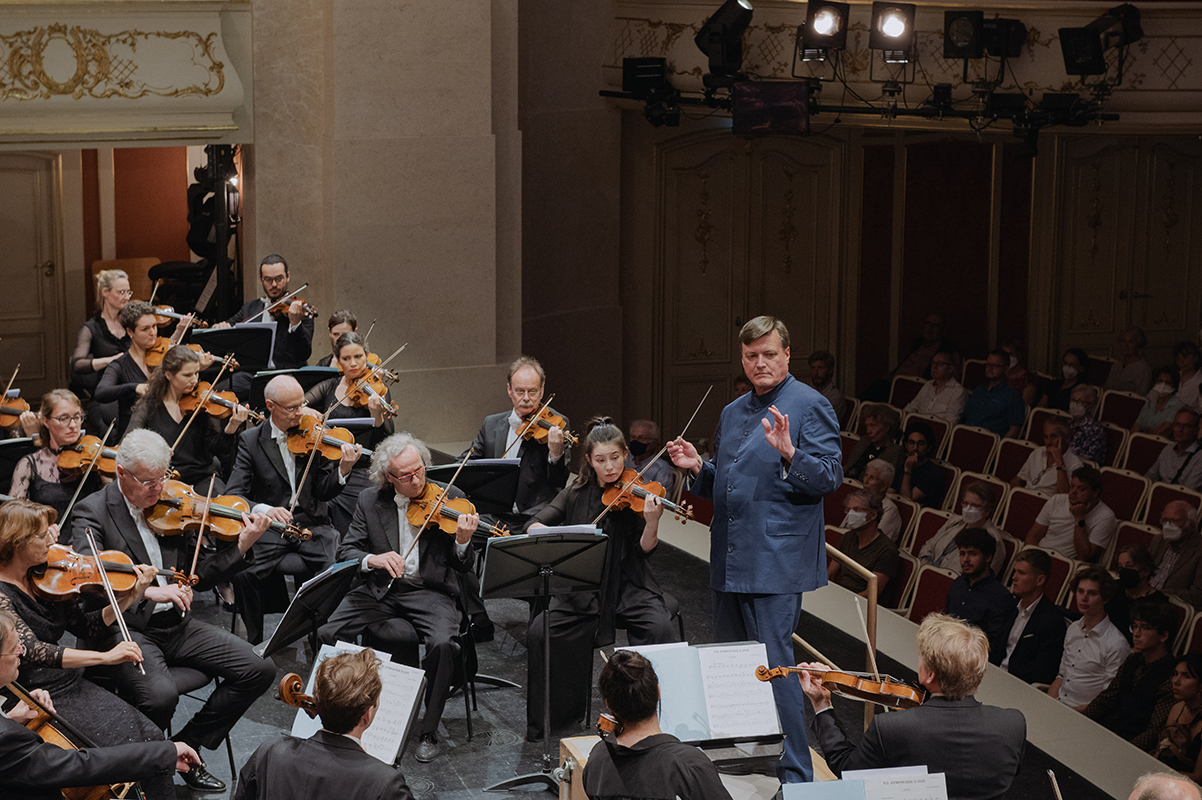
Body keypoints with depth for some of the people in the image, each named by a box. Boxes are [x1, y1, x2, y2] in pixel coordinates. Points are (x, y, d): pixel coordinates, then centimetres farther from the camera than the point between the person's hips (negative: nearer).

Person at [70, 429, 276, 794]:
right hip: (127, 629, -6)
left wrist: (241, 547, -2)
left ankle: (185, 746, 5)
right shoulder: (93, 512, -7)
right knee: (161, 694, -35)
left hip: (176, 623, 6)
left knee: (259, 670, -9)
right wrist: (147, 591, -36)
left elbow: (196, 577, 13)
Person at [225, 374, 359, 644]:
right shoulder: (251, 440, 0)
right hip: (270, 529, -1)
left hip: (313, 525, 1)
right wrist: (265, 510, -29)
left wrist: (343, 470, -21)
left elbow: (323, 492, 0)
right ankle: (255, 640, -3)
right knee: (243, 573, -27)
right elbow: (233, 494, -9)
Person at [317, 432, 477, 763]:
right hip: (380, 589, 2)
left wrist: (462, 542, -27)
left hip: (430, 591, -2)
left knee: (443, 644, -32)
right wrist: (373, 559, -21)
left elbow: (463, 568, -3)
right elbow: (346, 551, 1)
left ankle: (429, 730, -14)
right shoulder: (371, 501, 3)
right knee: (327, 632, -20)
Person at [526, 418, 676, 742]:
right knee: (539, 633, -20)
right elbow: (533, 526, -1)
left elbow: (645, 549, -8)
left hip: (628, 587, -2)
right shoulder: (577, 494, 4)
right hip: (582, 588, 2)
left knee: (659, 629, -29)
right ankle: (549, 715, -1)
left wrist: (652, 522, -29)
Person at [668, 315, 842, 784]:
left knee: (773, 665, -9)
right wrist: (698, 468, 8)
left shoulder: (809, 406, -6)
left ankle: (793, 774, -1)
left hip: (775, 563, -8)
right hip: (729, 564, 8)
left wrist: (789, 453, -29)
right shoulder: (732, 413, 19)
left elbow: (829, 478, -14)